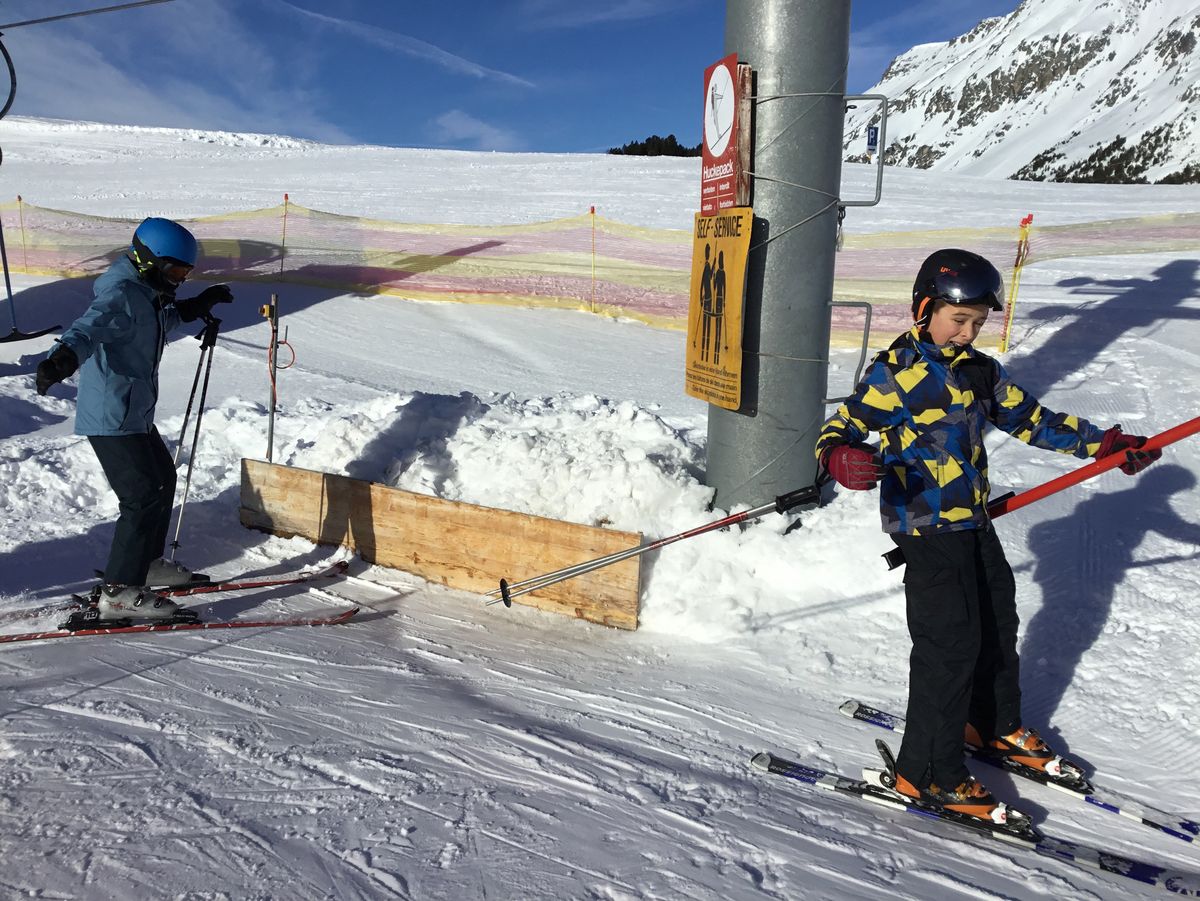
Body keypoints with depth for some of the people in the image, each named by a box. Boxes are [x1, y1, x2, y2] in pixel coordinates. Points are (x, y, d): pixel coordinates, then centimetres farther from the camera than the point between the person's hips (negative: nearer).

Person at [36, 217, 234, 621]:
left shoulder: (147, 292, 10)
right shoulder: (121, 296, -21)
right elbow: (88, 328, -40)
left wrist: (199, 304, 36)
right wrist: (64, 357, -59)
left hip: (135, 413, 11)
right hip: (113, 418, -11)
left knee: (162, 479, 23)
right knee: (145, 496, -12)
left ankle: (148, 563, 39)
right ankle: (119, 591, -6)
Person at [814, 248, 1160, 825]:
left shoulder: (980, 371, 9)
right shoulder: (894, 372, -13)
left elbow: (1030, 420, 16)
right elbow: (840, 429, -17)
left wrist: (1104, 443, 9)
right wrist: (841, 460, -40)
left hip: (974, 523, 8)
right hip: (925, 527, -8)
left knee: (997, 624, 20)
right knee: (951, 642, -9)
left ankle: (994, 726, 44)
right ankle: (926, 773, 4)